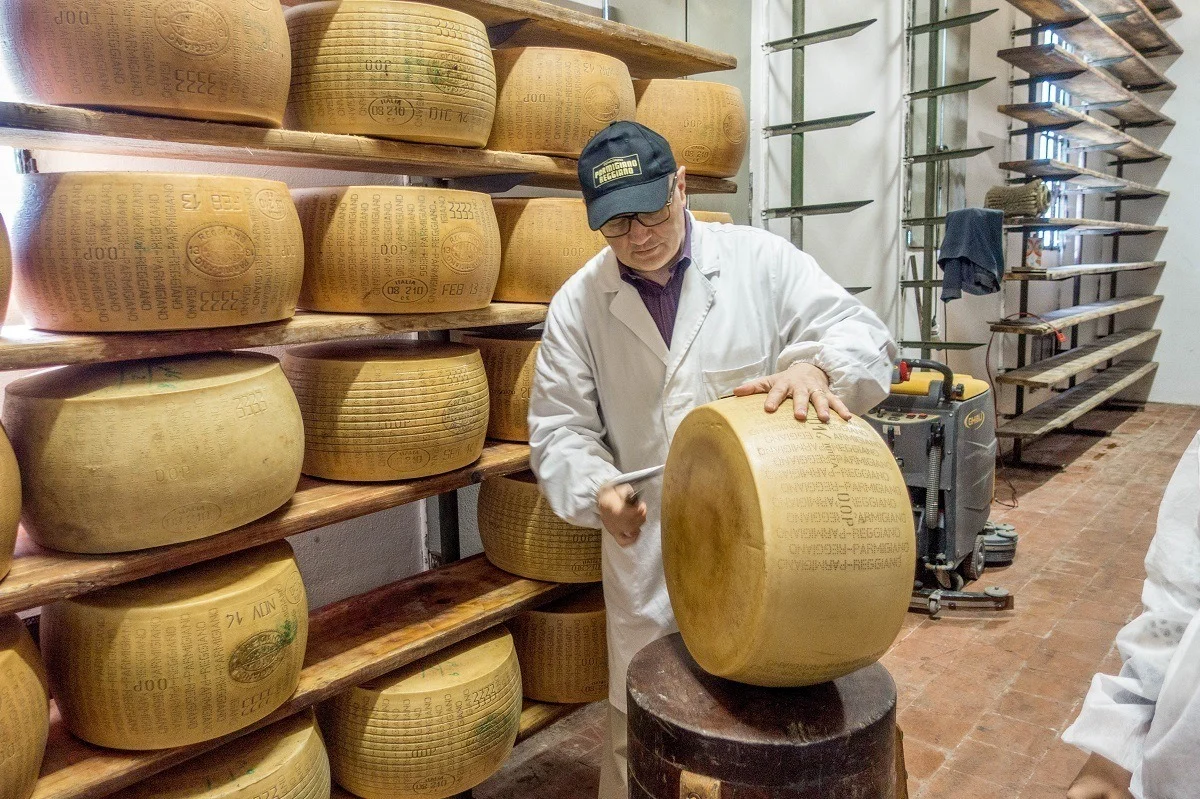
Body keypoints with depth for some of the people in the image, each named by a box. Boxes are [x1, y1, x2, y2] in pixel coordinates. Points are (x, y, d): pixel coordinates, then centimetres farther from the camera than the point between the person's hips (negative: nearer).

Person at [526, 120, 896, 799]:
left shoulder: (762, 260, -4)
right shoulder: (578, 304, 0)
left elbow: (865, 338, -7)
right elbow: (560, 426, 1)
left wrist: (813, 365, -31)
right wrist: (599, 490, -20)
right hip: (649, 559, 1)